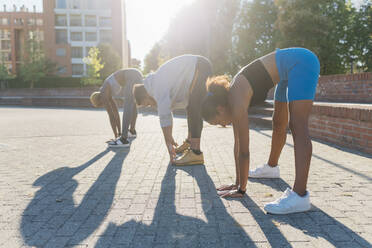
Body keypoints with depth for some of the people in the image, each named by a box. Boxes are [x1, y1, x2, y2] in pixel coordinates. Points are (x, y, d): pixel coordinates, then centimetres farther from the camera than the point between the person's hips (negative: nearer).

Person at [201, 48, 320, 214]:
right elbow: (238, 144, 7)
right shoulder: (230, 99, 3)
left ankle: (300, 196, -28)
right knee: (278, 123, 22)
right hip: (291, 69, 10)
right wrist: (238, 183, 10)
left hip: (301, 62, -10)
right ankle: (272, 167, 43)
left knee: (298, 128, -21)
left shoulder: (236, 103, -21)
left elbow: (244, 151, -18)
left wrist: (241, 189, -8)